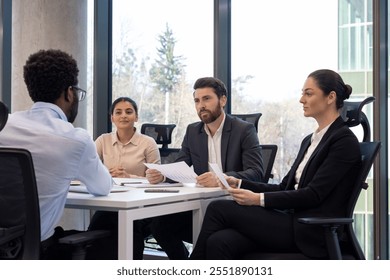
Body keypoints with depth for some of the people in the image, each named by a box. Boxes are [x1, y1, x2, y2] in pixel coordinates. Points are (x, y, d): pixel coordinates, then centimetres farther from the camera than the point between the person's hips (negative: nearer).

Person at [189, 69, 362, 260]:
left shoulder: (344, 141, -8)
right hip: (291, 221, 8)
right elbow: (285, 188, 16)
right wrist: (240, 184, 3)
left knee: (219, 209, -13)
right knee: (219, 242, -18)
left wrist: (259, 199, -20)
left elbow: (314, 194, -16)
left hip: (312, 233, -7)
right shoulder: (310, 140, 19)